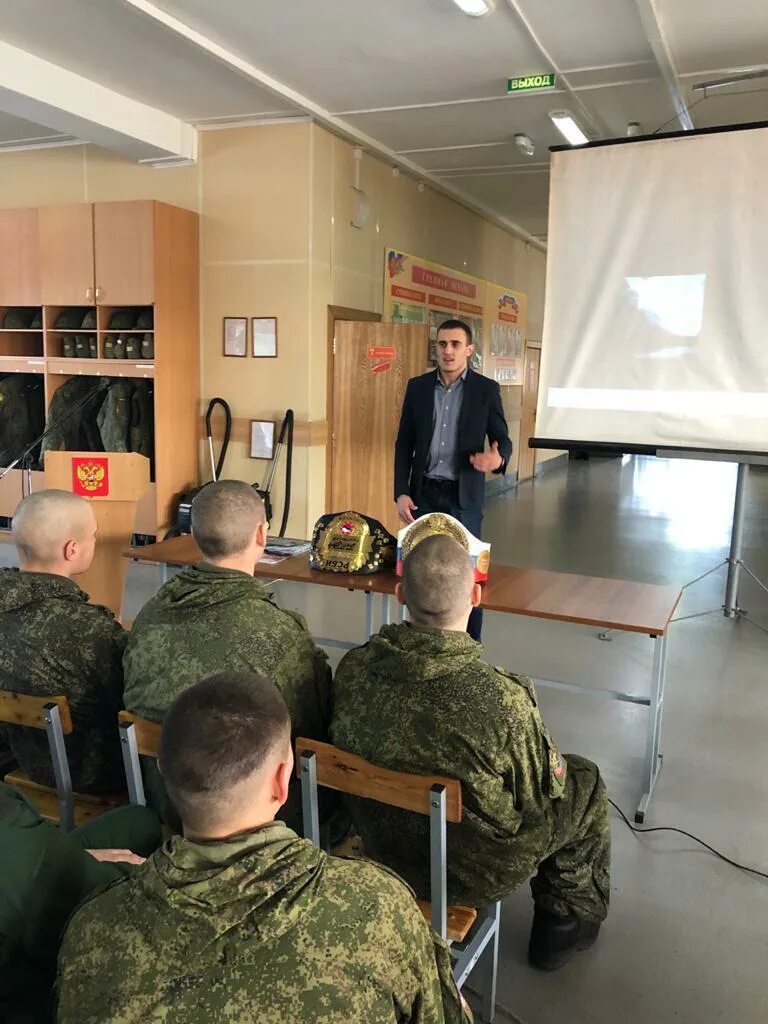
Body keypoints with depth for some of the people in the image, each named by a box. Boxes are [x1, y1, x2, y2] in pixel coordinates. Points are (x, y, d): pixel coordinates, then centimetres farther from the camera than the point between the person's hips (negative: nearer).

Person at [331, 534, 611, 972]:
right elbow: (543, 794, -17)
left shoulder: (353, 669, -21)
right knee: (585, 782, 19)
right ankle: (567, 920, 38)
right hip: (477, 873, -4)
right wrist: (557, 769, 5)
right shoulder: (505, 699, -36)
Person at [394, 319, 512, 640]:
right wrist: (401, 492, -4)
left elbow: (502, 439, 0)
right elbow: (404, 443, 5)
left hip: (464, 495, -2)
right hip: (424, 492, 2)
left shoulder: (486, 389, -2)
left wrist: (498, 459, -25)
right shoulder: (417, 386, 4)